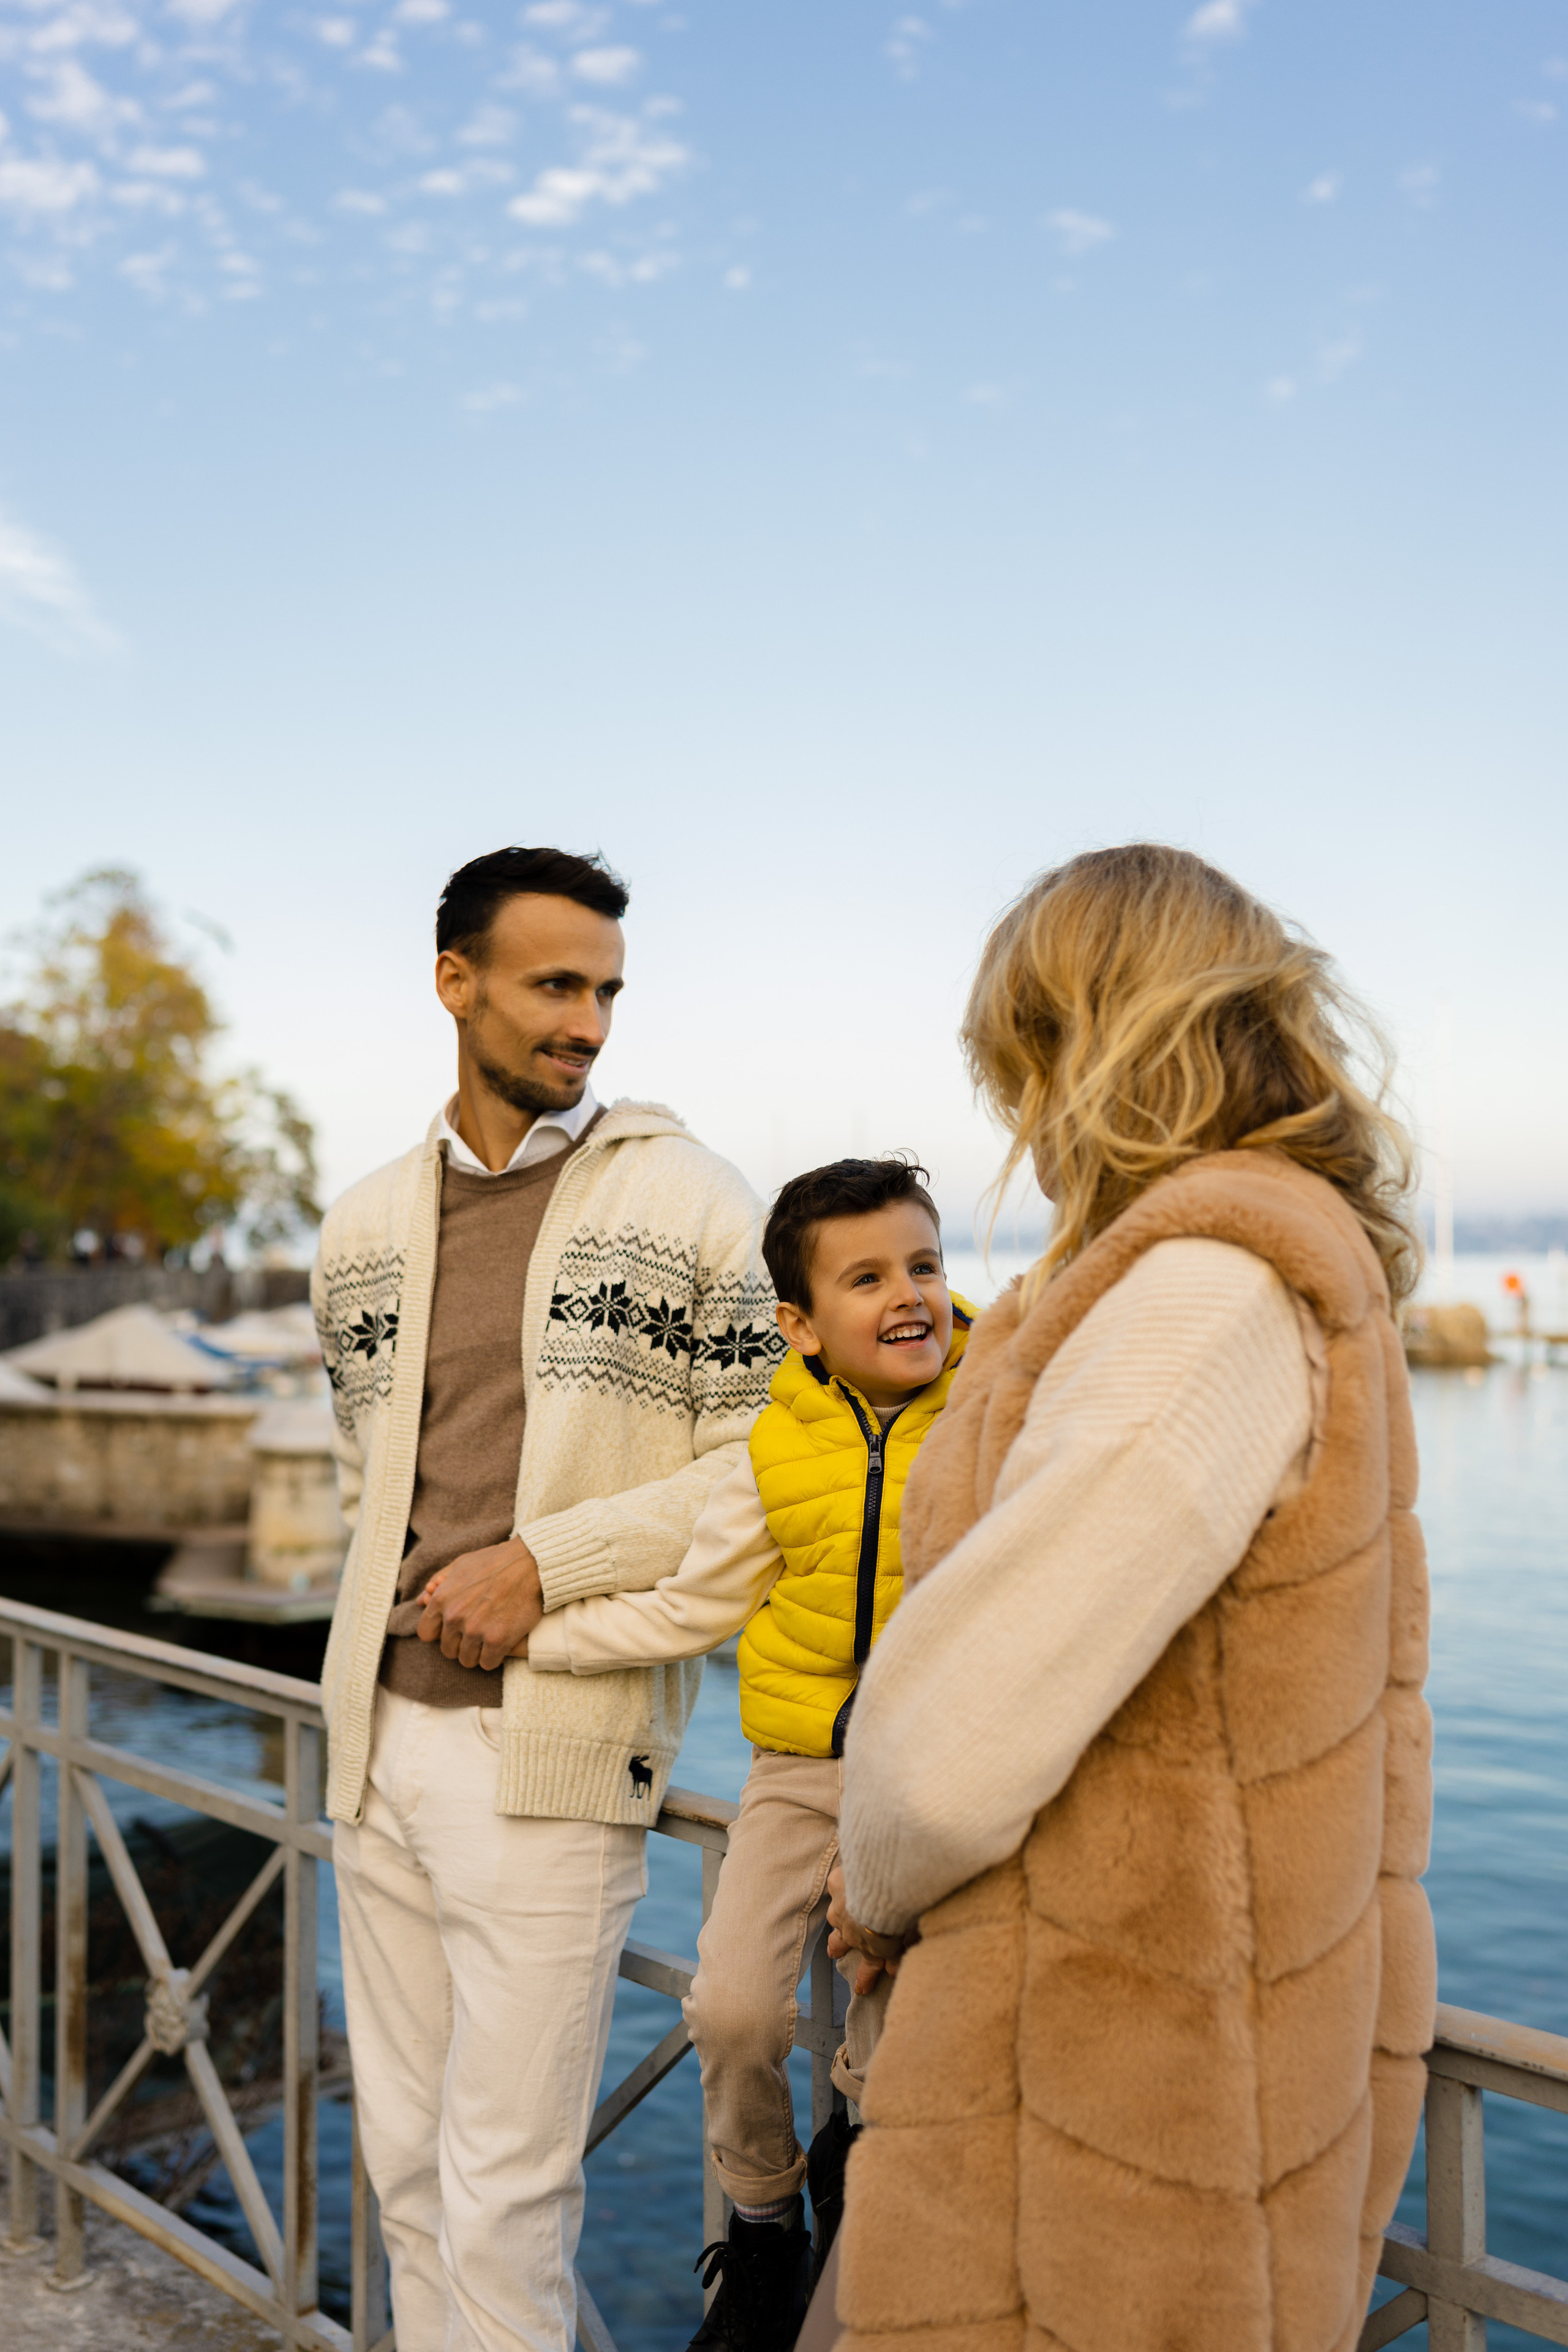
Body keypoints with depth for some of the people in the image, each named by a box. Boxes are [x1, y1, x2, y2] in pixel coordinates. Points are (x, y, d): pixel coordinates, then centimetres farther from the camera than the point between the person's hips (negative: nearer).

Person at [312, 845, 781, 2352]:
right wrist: (406, 1619, 9)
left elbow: (762, 1465, -7)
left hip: (554, 1747, -5)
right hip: (381, 1732, 5)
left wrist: (545, 1564, -14)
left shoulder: (689, 1199, -4)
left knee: (503, 2188, 1)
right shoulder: (364, 1226, 11)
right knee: (404, 2154, 16)